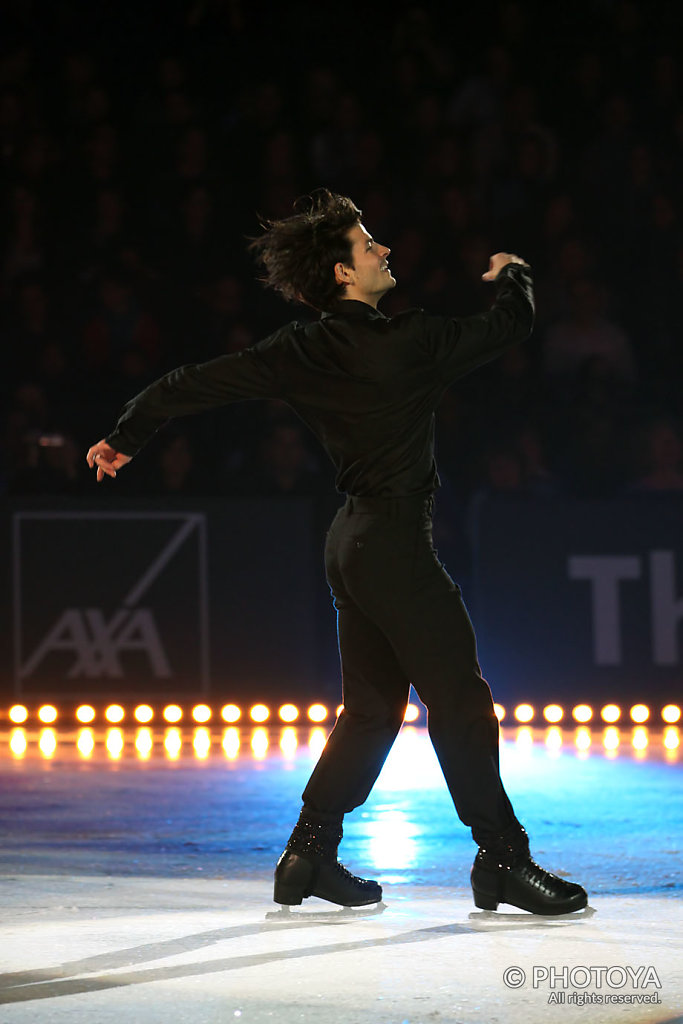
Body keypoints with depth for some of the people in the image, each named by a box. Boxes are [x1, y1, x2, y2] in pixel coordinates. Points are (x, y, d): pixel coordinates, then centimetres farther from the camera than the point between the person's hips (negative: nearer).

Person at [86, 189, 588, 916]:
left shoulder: (301, 352, 3)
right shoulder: (409, 343, -16)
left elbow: (198, 384, 7)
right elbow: (510, 325, -5)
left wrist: (126, 435, 21)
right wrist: (511, 275, 18)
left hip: (351, 539, 8)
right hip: (395, 538, -8)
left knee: (372, 705, 15)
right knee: (459, 698, -4)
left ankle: (309, 855, 17)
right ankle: (503, 858, -2)